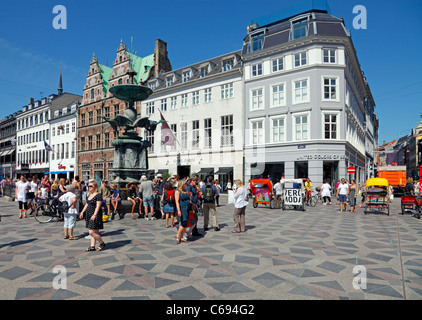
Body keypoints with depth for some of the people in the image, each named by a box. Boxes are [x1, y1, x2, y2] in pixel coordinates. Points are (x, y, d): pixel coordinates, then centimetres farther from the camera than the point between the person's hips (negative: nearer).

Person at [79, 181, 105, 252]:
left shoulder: (98, 195, -13)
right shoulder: (89, 195, 14)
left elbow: (98, 206, -19)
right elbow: (87, 204, 23)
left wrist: (94, 215, -28)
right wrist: (82, 212, 19)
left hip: (95, 215, -8)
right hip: (89, 215, 8)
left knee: (92, 232, -9)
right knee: (93, 232, 11)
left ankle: (102, 244, 7)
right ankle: (92, 246, 16)